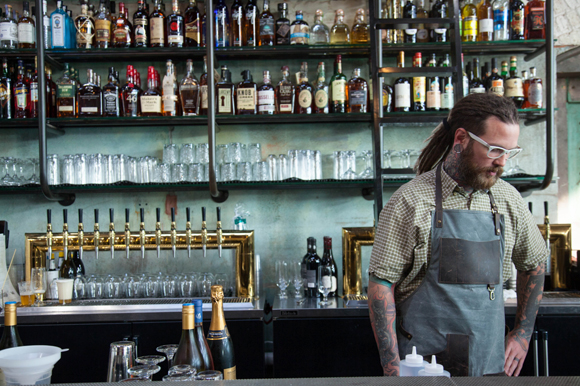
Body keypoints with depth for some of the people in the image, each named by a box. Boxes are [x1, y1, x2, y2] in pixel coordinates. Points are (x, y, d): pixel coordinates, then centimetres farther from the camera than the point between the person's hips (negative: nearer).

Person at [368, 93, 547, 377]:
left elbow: (534, 262, 19)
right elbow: (381, 283, -12)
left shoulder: (509, 199, 3)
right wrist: (392, 368, -16)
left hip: (491, 364, 5)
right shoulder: (410, 201, -12)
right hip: (423, 364, -4)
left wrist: (523, 333, 14)